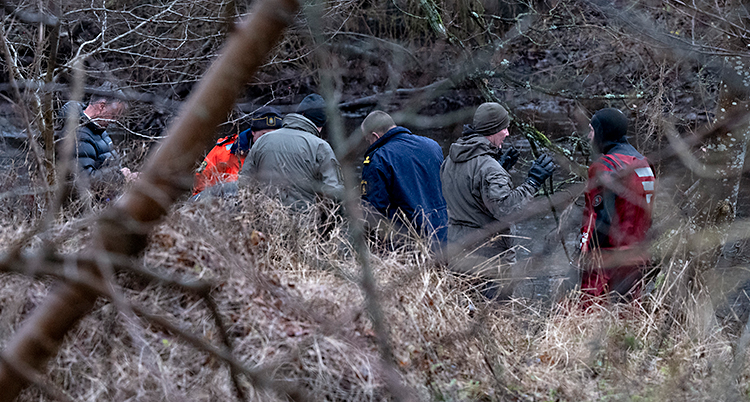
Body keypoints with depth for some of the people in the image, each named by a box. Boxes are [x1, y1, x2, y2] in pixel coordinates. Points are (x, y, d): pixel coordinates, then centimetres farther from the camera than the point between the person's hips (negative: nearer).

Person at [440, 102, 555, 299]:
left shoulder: (450, 161, 7)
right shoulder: (488, 167, -21)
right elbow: (507, 209, -28)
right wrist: (533, 182, -20)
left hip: (457, 255, 9)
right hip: (489, 258, -9)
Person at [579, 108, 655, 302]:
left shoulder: (606, 165, -14)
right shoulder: (643, 163, 13)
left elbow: (603, 215, -19)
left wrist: (587, 249, -15)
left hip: (608, 256, -8)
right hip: (636, 256, 8)